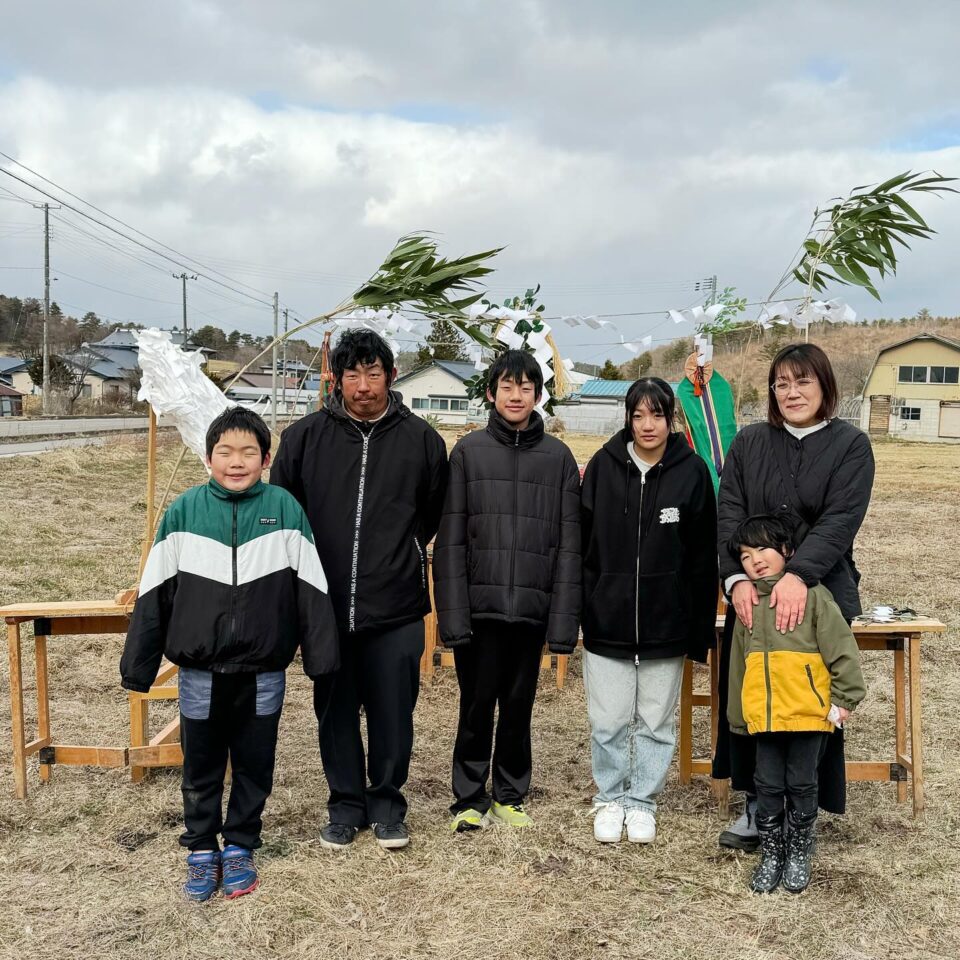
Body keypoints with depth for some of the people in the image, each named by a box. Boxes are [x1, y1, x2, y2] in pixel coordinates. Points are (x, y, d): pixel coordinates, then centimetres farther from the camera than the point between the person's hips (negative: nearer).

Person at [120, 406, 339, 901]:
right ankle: (202, 850, 32)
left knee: (254, 766, 13)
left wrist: (321, 654, -4)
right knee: (201, 768, 14)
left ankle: (239, 847, 32)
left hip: (263, 673, 0)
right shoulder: (183, 511, -4)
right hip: (199, 673, 1)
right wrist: (137, 664, 2)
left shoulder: (285, 509, -6)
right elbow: (154, 593, 0)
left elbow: (310, 589, -4)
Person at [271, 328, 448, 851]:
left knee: (393, 714, 7)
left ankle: (387, 803, 27)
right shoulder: (304, 436, -1)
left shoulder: (421, 438, 0)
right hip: (325, 606, 1)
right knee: (336, 713, 12)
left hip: (397, 609, -1)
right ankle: (346, 804, 29)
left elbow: (437, 512, 14)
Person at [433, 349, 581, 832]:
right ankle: (470, 796, 21)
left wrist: (564, 618, -4)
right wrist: (452, 611, -9)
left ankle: (509, 793, 28)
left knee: (519, 706, 11)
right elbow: (450, 538, -1)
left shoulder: (558, 457, 6)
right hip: (480, 605, -1)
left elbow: (569, 542, 3)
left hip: (532, 607, 1)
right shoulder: (468, 451, 2)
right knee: (477, 705, 4)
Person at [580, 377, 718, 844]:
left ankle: (642, 801, 29)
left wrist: (701, 628, -1)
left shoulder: (691, 471, -3)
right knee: (608, 721, 9)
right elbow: (580, 540, 0)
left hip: (666, 624, 0)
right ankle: (610, 798, 28)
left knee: (656, 722, 12)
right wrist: (576, 608, -3)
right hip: (606, 619, 0)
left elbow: (704, 556, -1)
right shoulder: (604, 464, -2)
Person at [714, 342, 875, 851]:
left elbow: (840, 521, -13)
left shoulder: (851, 445, -1)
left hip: (819, 596, -2)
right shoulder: (749, 442, 7)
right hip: (750, 595, 3)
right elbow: (728, 514, -2)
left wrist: (797, 575, -27)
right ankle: (756, 806, 20)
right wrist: (737, 578, -17)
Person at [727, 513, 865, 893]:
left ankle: (799, 854, 27)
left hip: (809, 715, -3)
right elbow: (739, 665, 13)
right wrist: (739, 718, 16)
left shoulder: (812, 595, -7)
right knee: (768, 787, 10)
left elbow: (842, 651, -7)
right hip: (764, 717, 4)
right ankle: (771, 854, 25)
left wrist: (843, 700, -8)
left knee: (802, 786, 10)